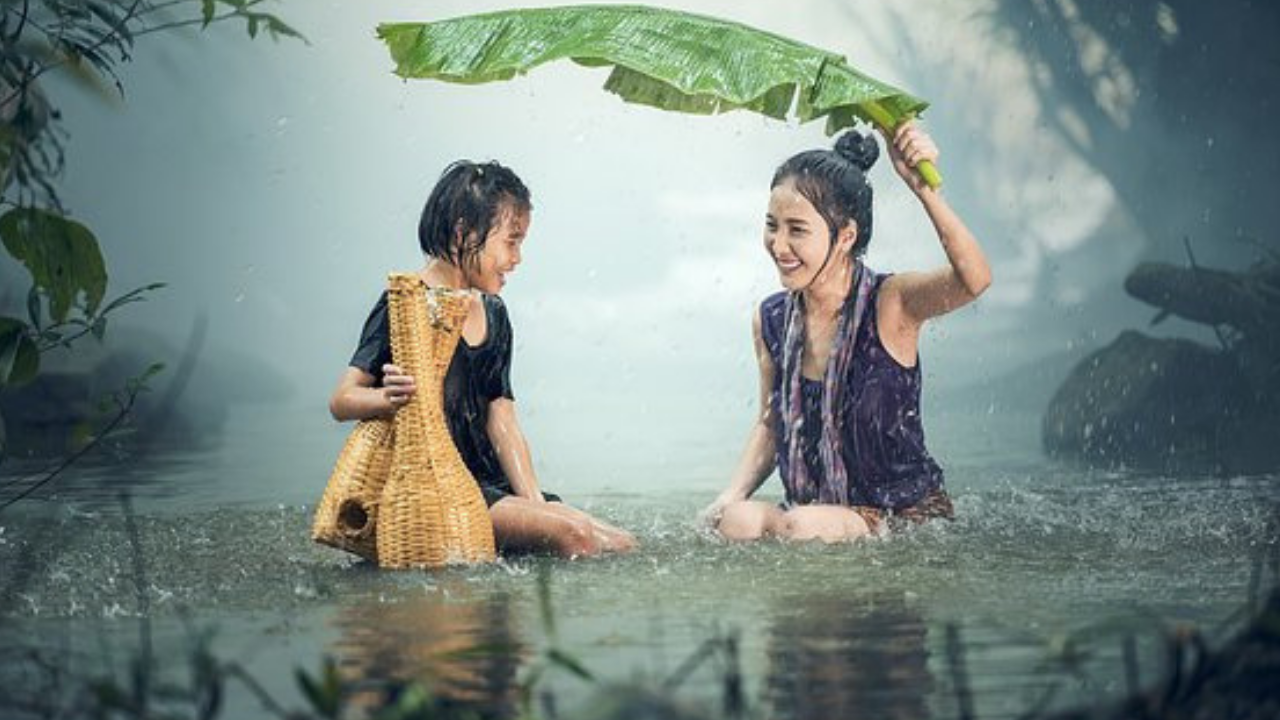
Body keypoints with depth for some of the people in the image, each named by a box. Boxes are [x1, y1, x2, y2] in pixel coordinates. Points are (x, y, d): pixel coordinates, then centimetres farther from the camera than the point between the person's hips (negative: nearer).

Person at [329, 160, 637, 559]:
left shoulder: (493, 315, 17)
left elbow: (502, 422, 13)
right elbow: (342, 400, -13)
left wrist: (535, 505, 0)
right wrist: (389, 398, -36)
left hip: (488, 486, 8)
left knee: (621, 544, -7)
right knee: (572, 535, -27)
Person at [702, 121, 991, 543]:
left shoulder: (889, 304, -14)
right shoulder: (770, 321, 1)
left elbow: (973, 280, -35)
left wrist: (922, 186, -46)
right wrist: (731, 498, -2)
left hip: (907, 513, -4)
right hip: (811, 513, 4)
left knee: (804, 526, -32)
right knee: (733, 521, -26)